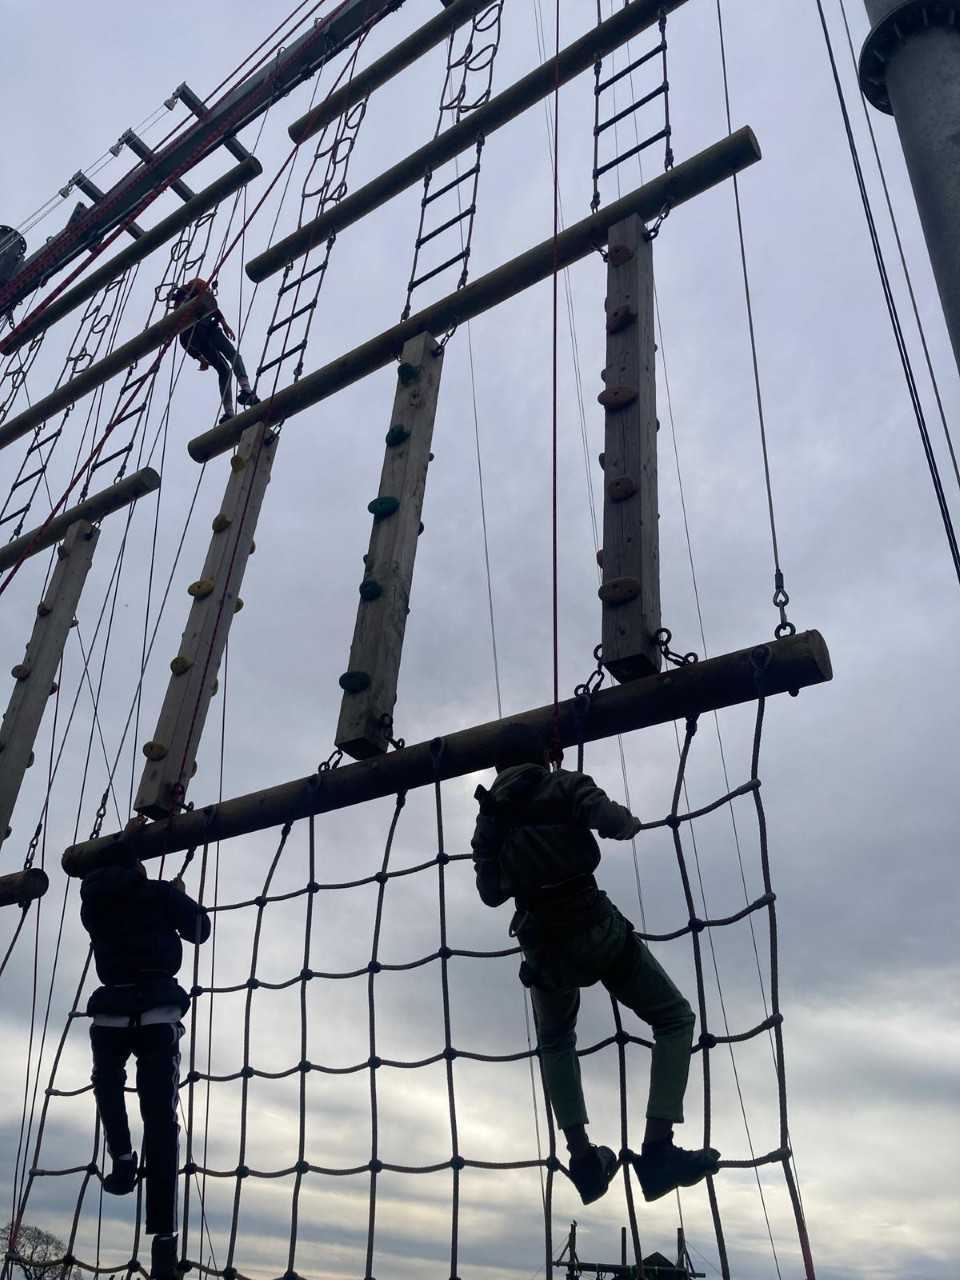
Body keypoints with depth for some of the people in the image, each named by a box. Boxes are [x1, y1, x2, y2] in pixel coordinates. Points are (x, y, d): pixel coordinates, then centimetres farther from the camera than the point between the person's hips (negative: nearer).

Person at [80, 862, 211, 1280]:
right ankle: (164, 1236, -4)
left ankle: (122, 1157, 11)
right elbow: (200, 929, 13)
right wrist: (178, 896, 30)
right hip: (158, 1009, -1)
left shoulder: (93, 900, 11)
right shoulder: (160, 893, 6)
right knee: (161, 1118, 1)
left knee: (107, 1083, 33)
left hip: (111, 1010, 2)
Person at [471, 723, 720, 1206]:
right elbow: (612, 822, -17)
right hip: (594, 929, -4)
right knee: (675, 1020, 12)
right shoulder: (565, 786, -1)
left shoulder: (488, 817, 10)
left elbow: (490, 892, 13)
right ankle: (657, 1148, -2)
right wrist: (630, 820, 6)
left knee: (556, 1044, 29)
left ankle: (583, 1157, 15)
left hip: (541, 946, 4)